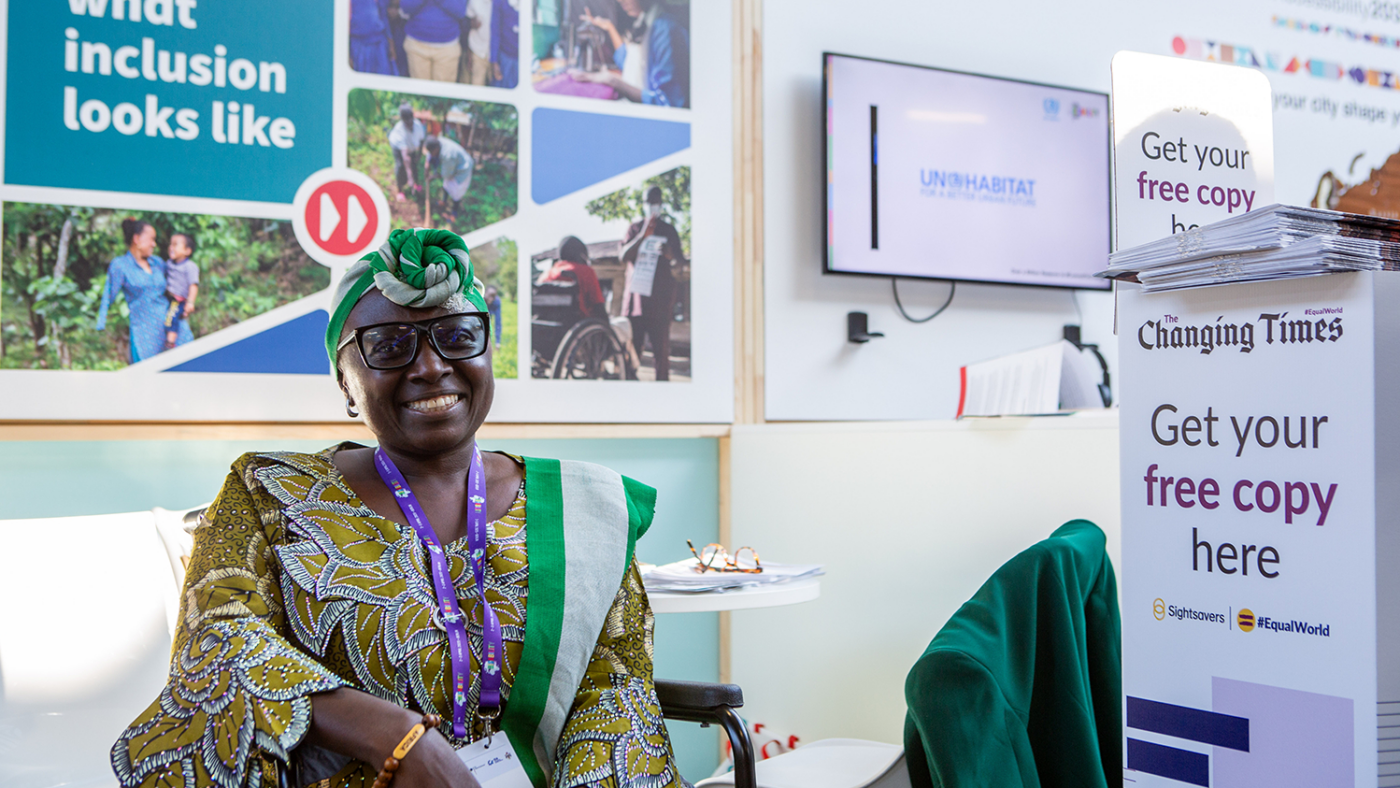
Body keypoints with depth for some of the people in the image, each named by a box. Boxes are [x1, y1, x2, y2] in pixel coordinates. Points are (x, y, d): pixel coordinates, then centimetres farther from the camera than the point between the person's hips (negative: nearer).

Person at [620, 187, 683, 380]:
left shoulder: (669, 230, 12)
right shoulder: (635, 228, 14)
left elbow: (679, 261, 8)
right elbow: (624, 256, 1)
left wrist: (670, 254, -16)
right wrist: (643, 235, -13)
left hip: (660, 297, -1)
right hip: (635, 295, 1)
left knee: (661, 347, -6)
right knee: (630, 345, -3)